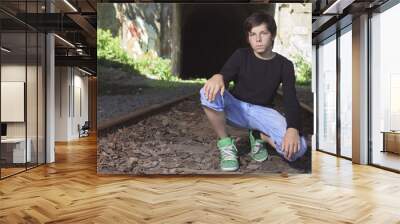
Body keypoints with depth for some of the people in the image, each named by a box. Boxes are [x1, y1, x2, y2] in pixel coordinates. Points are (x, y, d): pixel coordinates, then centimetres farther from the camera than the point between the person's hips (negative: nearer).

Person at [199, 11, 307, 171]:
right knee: (209, 93, -34)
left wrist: (293, 129, -33)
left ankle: (259, 136, 6)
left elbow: (291, 100, -13)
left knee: (298, 148, -26)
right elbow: (225, 75, -19)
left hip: (262, 112, 0)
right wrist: (218, 77, -47)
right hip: (235, 108, 0)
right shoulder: (241, 55, -3)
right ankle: (225, 144, -14)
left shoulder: (284, 65, -3)